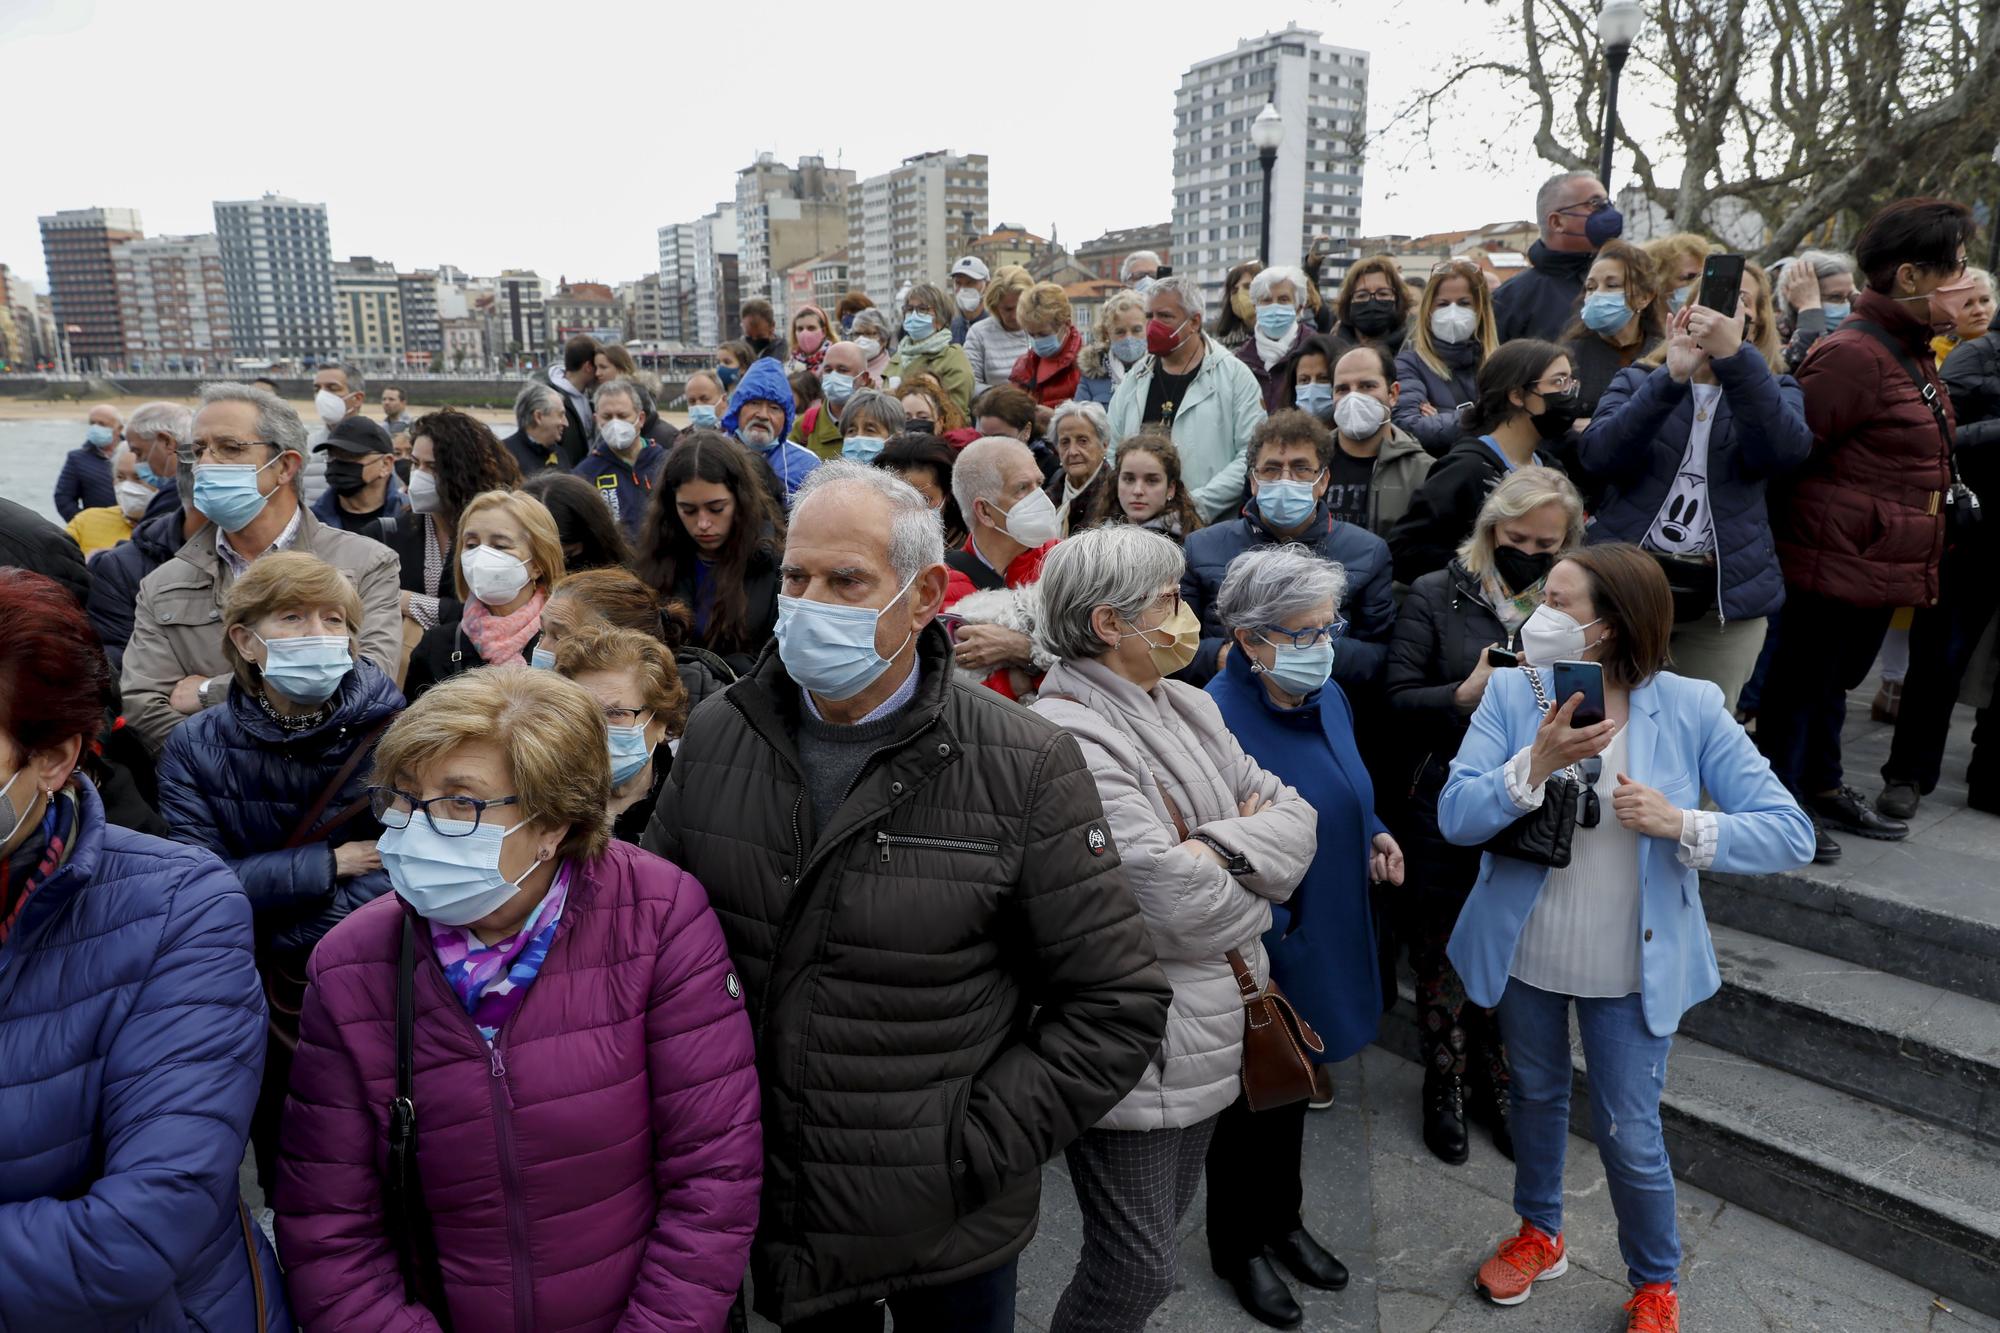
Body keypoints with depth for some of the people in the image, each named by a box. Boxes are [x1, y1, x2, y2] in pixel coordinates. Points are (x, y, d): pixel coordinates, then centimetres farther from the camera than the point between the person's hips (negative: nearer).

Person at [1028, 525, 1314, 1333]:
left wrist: (1222, 845, -17)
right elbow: (1174, 896, -25)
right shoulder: (1068, 738, -22)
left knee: (1151, 1251, 23)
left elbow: (1292, 814, 2)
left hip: (1205, 1032, 8)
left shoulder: (1188, 707, 6)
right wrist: (1251, 910, -5)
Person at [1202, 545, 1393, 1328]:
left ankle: (1283, 1219, 49)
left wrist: (1375, 837, -3)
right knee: (1252, 1098, 15)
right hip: (1259, 960, -7)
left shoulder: (1328, 698, -1)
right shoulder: (1218, 720, -28)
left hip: (1327, 944, 7)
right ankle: (1237, 1247, 40)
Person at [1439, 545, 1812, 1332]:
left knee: (1631, 1137, 9)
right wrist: (1536, 764, -33)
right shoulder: (1511, 692, -11)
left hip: (1631, 967, -2)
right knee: (1536, 1098, 22)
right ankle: (1540, 1235, 49)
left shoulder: (1690, 708, -14)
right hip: (1525, 952, 2)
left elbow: (1791, 836, -14)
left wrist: (1679, 824, -29)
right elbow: (1455, 818, -19)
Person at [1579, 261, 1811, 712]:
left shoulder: (1775, 390, 10)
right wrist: (1671, 378, -24)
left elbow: (1784, 451, -15)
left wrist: (1735, 356, -26)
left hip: (1726, 596, 1)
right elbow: (1597, 457, -13)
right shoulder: (1637, 379, 8)